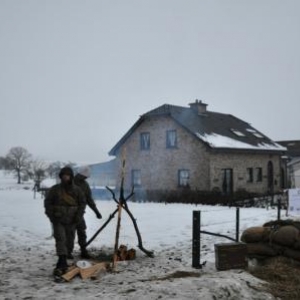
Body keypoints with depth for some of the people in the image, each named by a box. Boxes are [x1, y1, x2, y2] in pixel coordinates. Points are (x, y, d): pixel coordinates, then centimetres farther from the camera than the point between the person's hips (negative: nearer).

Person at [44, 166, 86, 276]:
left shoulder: (76, 190, 4)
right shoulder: (55, 189, -1)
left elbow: (82, 202, 8)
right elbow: (48, 203, 4)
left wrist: (78, 216, -4)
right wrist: (51, 216, -6)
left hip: (71, 221, 3)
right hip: (58, 220, -3)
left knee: (69, 243, 7)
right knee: (61, 239, -17)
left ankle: (61, 265, 22)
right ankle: (63, 264, -22)